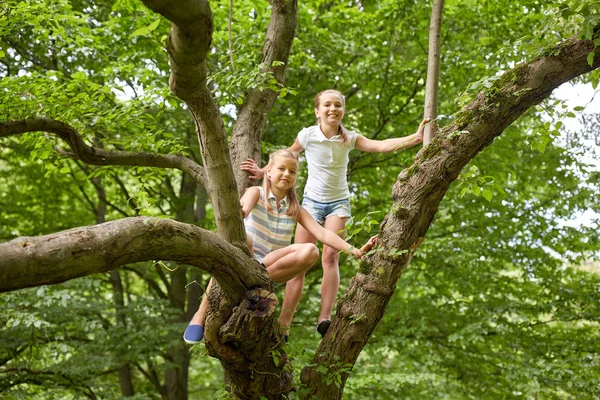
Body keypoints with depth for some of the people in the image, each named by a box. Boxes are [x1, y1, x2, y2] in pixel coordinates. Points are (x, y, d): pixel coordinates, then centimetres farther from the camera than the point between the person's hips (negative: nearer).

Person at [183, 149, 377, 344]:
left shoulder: (295, 210, 9)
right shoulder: (256, 193, 0)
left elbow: (323, 234, -3)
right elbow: (244, 208, -24)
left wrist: (355, 251, -18)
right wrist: (239, 212, -50)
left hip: (272, 267, 3)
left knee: (310, 251, -23)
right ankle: (201, 314, -33)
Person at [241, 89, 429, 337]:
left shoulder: (349, 138, -7)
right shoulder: (308, 135, -9)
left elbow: (382, 146, -19)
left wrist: (415, 138, -30)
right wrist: (263, 172, 4)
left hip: (338, 202, 1)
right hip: (312, 201, 0)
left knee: (330, 256, -16)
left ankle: (325, 318, -20)